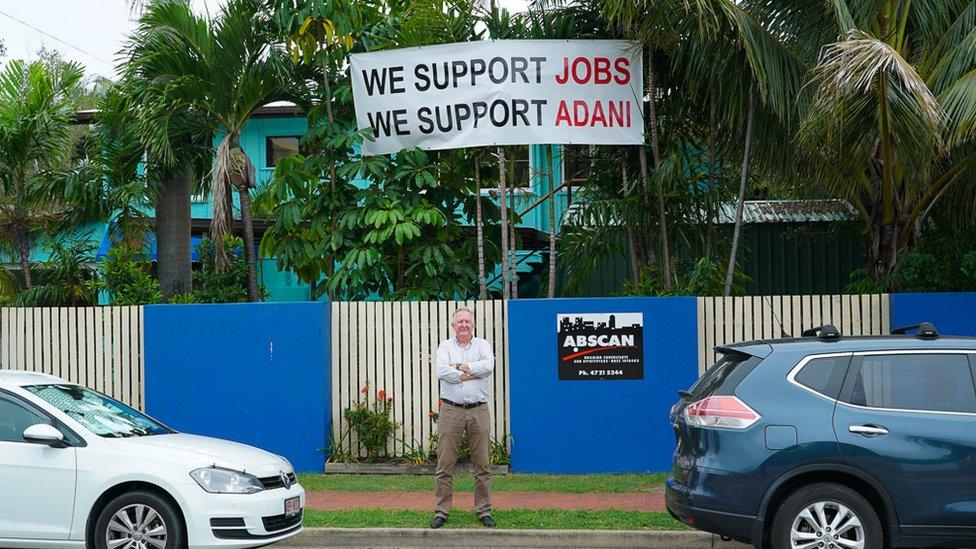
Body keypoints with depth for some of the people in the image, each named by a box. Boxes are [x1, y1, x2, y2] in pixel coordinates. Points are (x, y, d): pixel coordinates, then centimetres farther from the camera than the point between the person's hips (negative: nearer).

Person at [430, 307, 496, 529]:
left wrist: (460, 367, -8)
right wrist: (470, 374, -11)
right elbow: (441, 371, -11)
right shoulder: (445, 346, 8)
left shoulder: (483, 345, 9)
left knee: (482, 464, 4)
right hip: (451, 410, 0)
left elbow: (488, 366, -13)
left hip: (478, 411, 0)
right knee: (445, 464, 1)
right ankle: (441, 511, 8)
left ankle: (484, 511, 13)